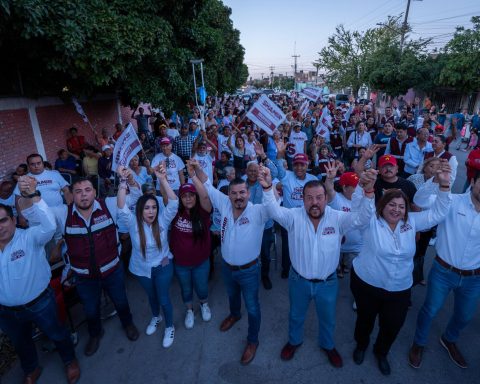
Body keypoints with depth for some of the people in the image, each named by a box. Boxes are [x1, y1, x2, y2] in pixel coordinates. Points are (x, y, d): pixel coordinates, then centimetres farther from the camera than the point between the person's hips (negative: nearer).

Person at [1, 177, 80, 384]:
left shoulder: (29, 238, -24)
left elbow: (49, 225, -44)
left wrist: (31, 196, -57)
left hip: (39, 303, -4)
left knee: (57, 334, 20)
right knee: (20, 343, 30)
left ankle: (70, 361, 49)